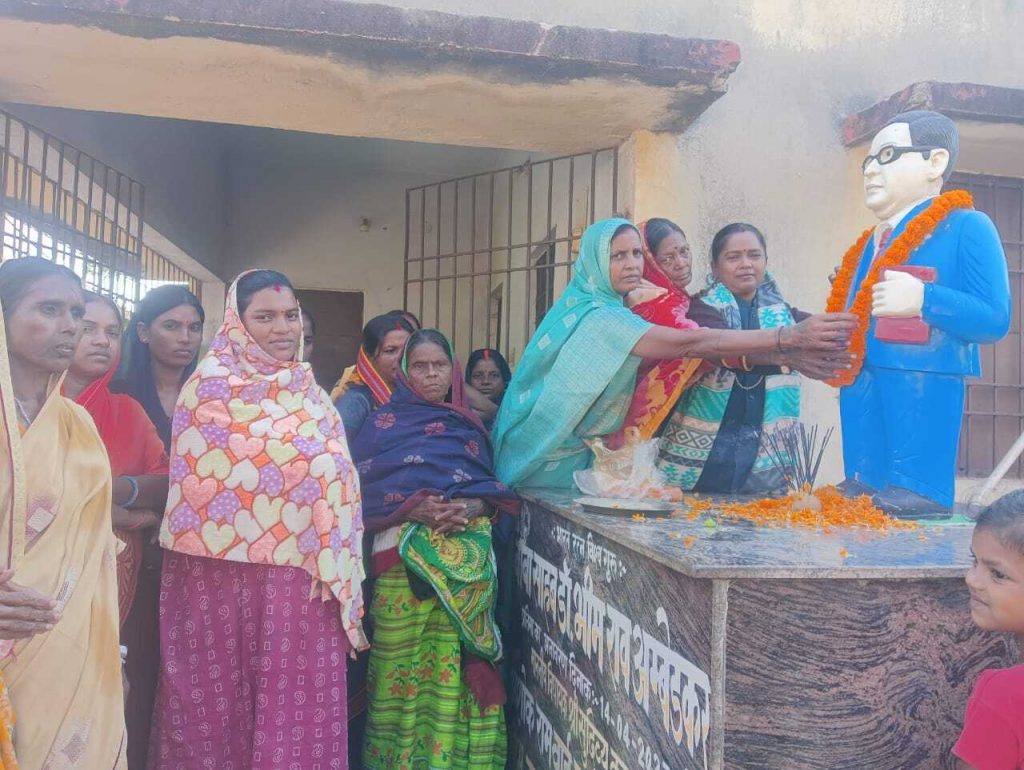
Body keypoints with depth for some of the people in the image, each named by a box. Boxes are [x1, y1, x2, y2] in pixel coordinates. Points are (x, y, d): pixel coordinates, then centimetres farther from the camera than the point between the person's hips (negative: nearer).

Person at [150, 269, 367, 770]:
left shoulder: (306, 389, 12)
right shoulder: (211, 385, -5)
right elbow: (205, 481, -11)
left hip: (298, 572, 5)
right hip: (229, 570, -4)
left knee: (296, 697, 9)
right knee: (224, 698, 8)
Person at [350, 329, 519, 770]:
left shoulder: (470, 425, 16)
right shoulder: (384, 423, 6)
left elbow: (494, 486, 11)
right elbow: (363, 491, -2)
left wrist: (473, 507, -11)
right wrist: (414, 508, -16)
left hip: (467, 553, 2)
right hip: (404, 554, -2)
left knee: (458, 658, 2)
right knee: (402, 656, -1)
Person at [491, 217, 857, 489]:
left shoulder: (609, 312, 5)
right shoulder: (597, 317, -24)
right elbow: (690, 344, -33)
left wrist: (788, 354, -16)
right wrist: (789, 336, -35)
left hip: (576, 452, 9)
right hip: (555, 460, -9)